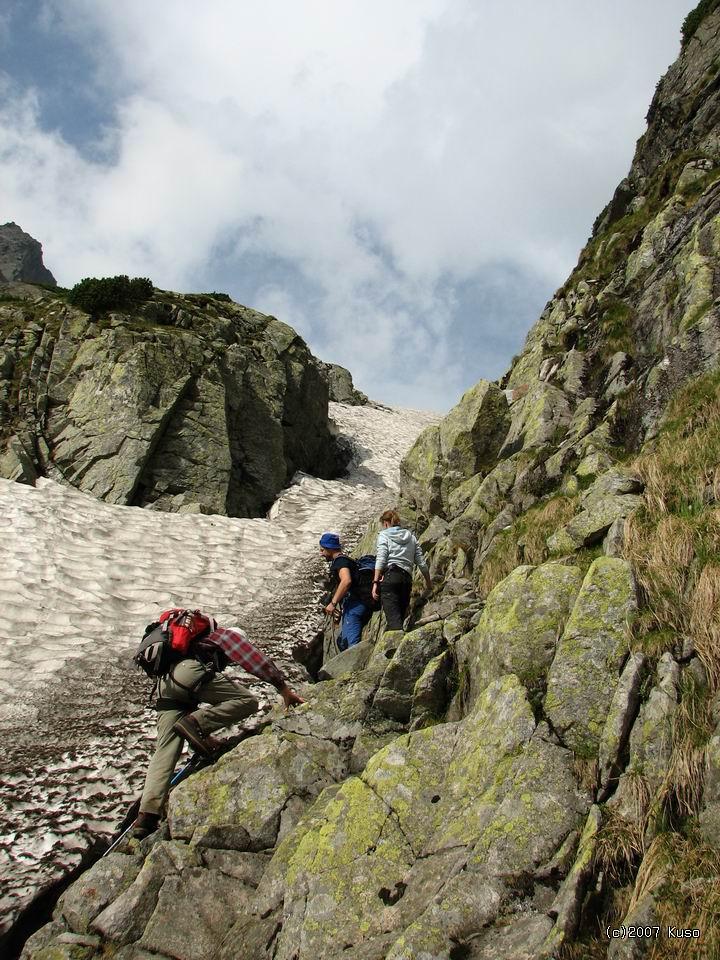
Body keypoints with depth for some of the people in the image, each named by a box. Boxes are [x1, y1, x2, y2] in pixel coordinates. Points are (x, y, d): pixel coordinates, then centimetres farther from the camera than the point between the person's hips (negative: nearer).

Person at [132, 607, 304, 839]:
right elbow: (255, 660, 8)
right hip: (190, 672, -7)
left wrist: (205, 736, 45)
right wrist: (283, 687, 6)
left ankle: (147, 816, -13)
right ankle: (195, 723, -18)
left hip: (164, 685, 7)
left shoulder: (200, 640, 45)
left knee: (165, 751, 0)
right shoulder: (226, 635, 25)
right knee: (247, 701, -4)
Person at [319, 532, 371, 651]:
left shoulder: (340, 561, -5)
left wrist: (333, 603, -21)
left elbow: (346, 581, -23)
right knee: (342, 641, 18)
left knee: (352, 643, -19)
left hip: (353, 606, -11)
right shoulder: (347, 560, 28)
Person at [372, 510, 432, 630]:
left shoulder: (384, 535, 8)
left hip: (390, 576, -5)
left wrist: (375, 582, -10)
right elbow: (421, 562, 17)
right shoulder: (411, 537, 21)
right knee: (400, 616, 9)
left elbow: (381, 559, -6)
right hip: (407, 579, 5)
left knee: (393, 619, -16)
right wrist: (428, 580, 30)